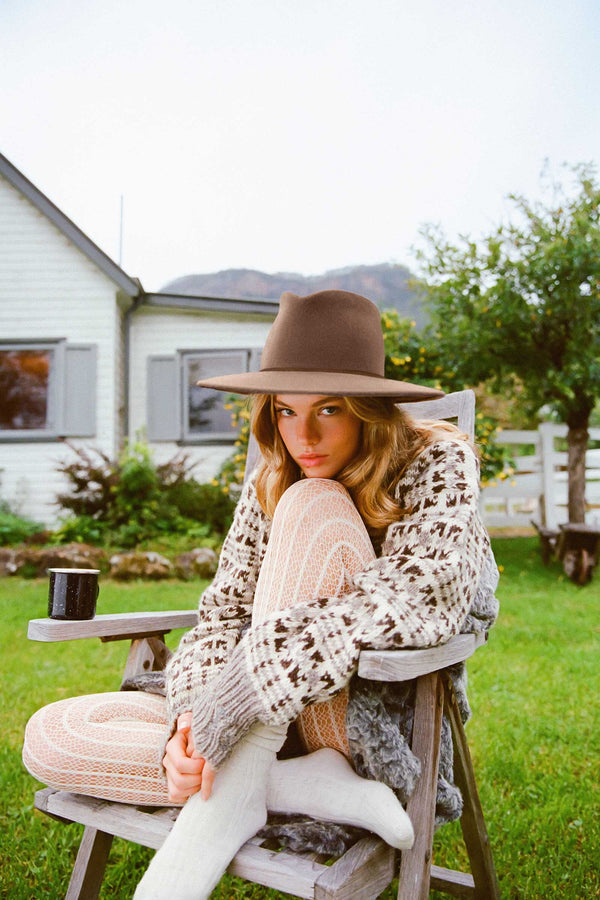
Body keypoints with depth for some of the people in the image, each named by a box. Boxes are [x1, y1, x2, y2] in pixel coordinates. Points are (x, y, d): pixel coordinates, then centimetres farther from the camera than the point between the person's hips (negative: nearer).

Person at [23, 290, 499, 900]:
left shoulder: (437, 464, -10)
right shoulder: (268, 485, 4)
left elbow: (420, 599, -29)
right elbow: (223, 615, -3)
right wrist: (188, 726, -25)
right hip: (263, 732, 5)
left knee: (313, 503, -25)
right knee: (50, 735, -11)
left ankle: (227, 796, -27)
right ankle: (318, 787, -20)